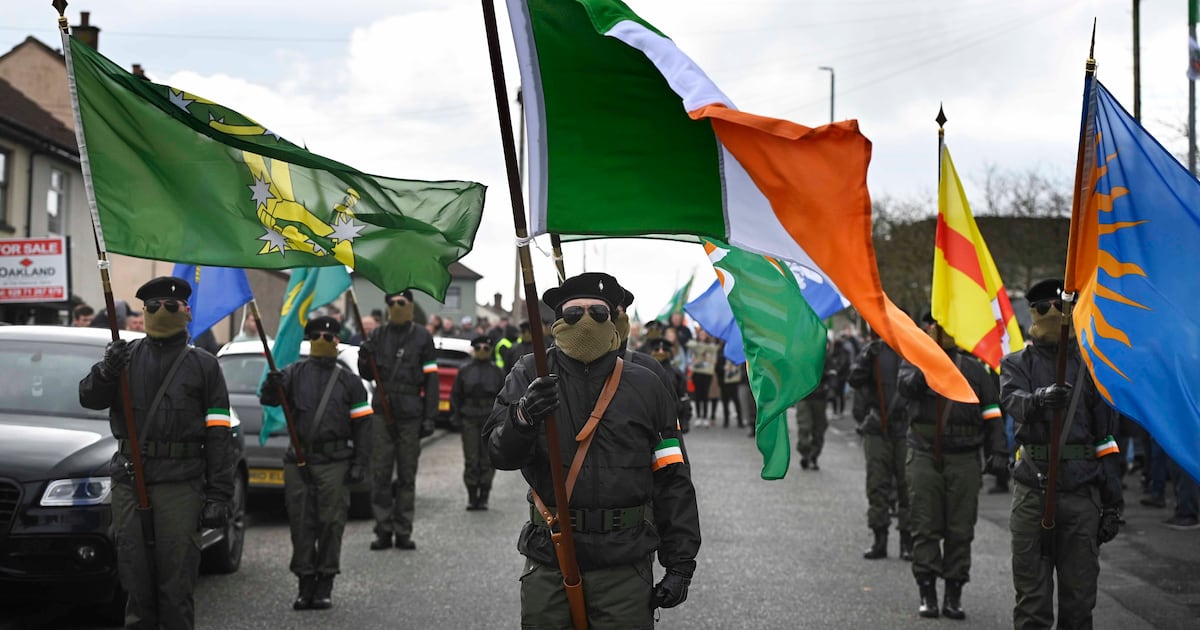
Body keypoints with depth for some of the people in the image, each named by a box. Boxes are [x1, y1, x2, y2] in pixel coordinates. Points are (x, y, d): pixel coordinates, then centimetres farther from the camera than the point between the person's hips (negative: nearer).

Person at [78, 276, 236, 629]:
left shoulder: (203, 366, 6)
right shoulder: (127, 355, 14)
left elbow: (219, 435, 2)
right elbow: (89, 399, 4)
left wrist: (219, 495, -6)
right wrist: (107, 372, -18)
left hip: (180, 484, -3)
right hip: (128, 481, 3)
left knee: (176, 579, -2)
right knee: (135, 575, 7)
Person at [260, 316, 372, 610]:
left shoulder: (349, 381, 8)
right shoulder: (295, 373, 10)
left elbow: (362, 424, 5)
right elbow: (268, 399, -3)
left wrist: (359, 464, -3)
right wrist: (272, 386, -27)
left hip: (334, 463, -1)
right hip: (298, 461, 1)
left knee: (331, 522, -1)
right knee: (301, 522, 3)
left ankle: (325, 585, 8)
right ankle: (305, 583, 13)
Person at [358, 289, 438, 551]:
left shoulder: (422, 337, 4)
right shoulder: (378, 336, 10)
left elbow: (430, 379, 2)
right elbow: (368, 375, 17)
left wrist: (430, 417, -5)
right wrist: (364, 360, -7)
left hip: (410, 414, -2)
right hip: (382, 413, 2)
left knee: (407, 476, 4)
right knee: (380, 474, -1)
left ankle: (403, 532, 10)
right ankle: (383, 530, 5)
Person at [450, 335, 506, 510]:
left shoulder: (497, 372, 8)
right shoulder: (464, 371, 9)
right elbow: (456, 395, 10)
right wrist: (456, 417, 1)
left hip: (491, 420, 0)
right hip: (469, 420, 0)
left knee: (488, 460, 0)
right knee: (471, 460, -1)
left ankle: (483, 497, 9)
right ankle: (471, 497, 8)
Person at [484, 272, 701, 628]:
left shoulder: (645, 386, 5)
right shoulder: (530, 376, 4)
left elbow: (673, 481, 5)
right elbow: (499, 452, -7)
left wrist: (680, 564, 1)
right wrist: (523, 417, -29)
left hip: (624, 565, 0)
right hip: (548, 562, 0)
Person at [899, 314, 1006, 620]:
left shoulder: (974, 368, 13)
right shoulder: (914, 360, 8)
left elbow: (992, 411, 10)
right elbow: (906, 386, -14)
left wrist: (998, 450, -1)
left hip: (964, 459, 1)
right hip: (924, 456, -1)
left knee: (960, 530, 3)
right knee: (925, 528, 0)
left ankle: (954, 595, 10)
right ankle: (927, 593, 6)